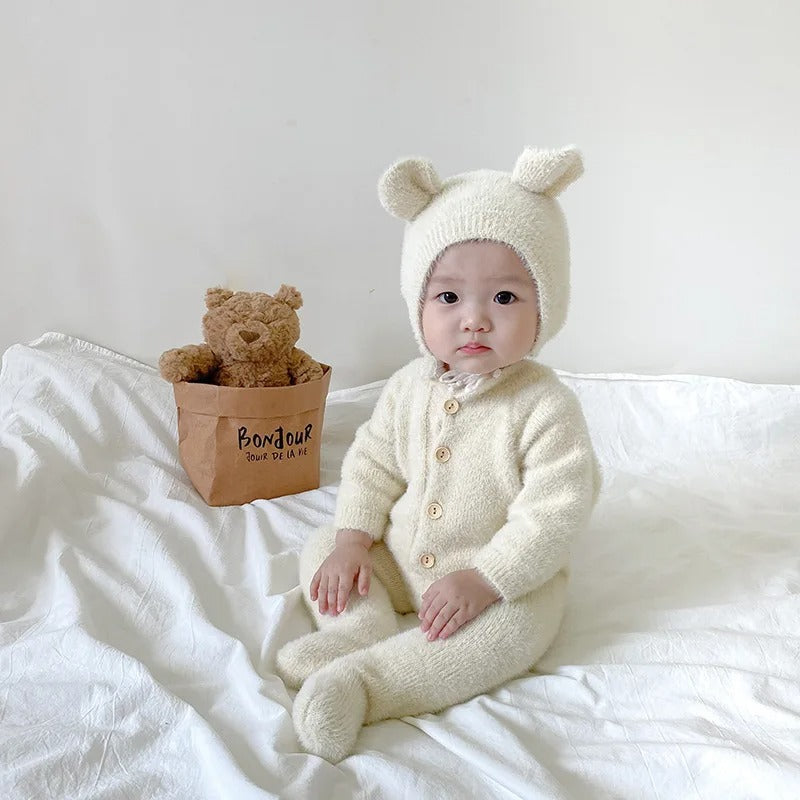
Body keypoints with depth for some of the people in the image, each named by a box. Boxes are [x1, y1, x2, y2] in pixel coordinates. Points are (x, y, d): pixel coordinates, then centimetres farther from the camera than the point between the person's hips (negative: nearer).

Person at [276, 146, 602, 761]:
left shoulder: (545, 405, -20)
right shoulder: (409, 388, -5)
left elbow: (555, 510, -23)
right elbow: (372, 463, 3)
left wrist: (483, 579, -27)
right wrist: (354, 538, -10)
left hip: (507, 578, -4)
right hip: (397, 563, 5)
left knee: (515, 628, -31)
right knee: (322, 546, 0)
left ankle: (363, 679, -30)